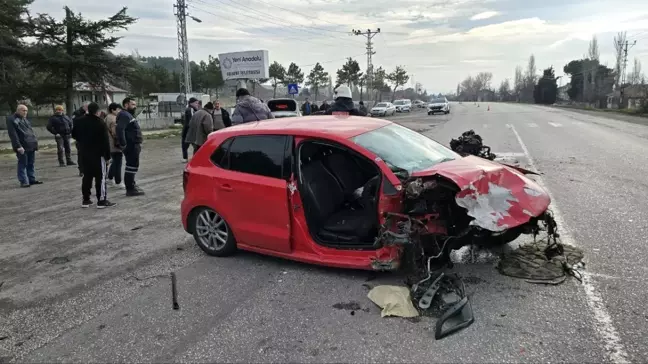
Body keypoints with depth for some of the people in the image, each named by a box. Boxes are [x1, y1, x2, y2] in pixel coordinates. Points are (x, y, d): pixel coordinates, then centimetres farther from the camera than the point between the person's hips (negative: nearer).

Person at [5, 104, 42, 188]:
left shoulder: (25, 119, 20)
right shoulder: (11, 119, -6)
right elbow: (13, 134, -14)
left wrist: (35, 142, 15)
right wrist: (18, 146, -21)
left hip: (31, 145, 8)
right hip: (22, 146, -8)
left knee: (31, 164, 12)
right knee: (23, 164, -5)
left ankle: (32, 179, 19)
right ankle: (24, 181, -2)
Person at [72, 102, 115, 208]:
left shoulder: (80, 121, 4)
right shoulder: (100, 123, -16)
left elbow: (74, 135, 15)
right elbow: (105, 141, -16)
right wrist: (107, 156, -11)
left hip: (84, 154, 7)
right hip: (98, 154, -6)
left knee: (87, 176, 15)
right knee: (100, 177, -1)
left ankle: (86, 200, 18)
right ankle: (102, 200, 0)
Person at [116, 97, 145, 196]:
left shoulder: (129, 115, 19)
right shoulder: (124, 115, -15)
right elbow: (119, 129, -28)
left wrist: (138, 143, 18)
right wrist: (123, 144, -29)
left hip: (133, 145, 11)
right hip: (130, 145, -11)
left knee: (132, 166, 19)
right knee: (132, 166, -9)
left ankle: (131, 185, 30)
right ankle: (130, 189, -6)